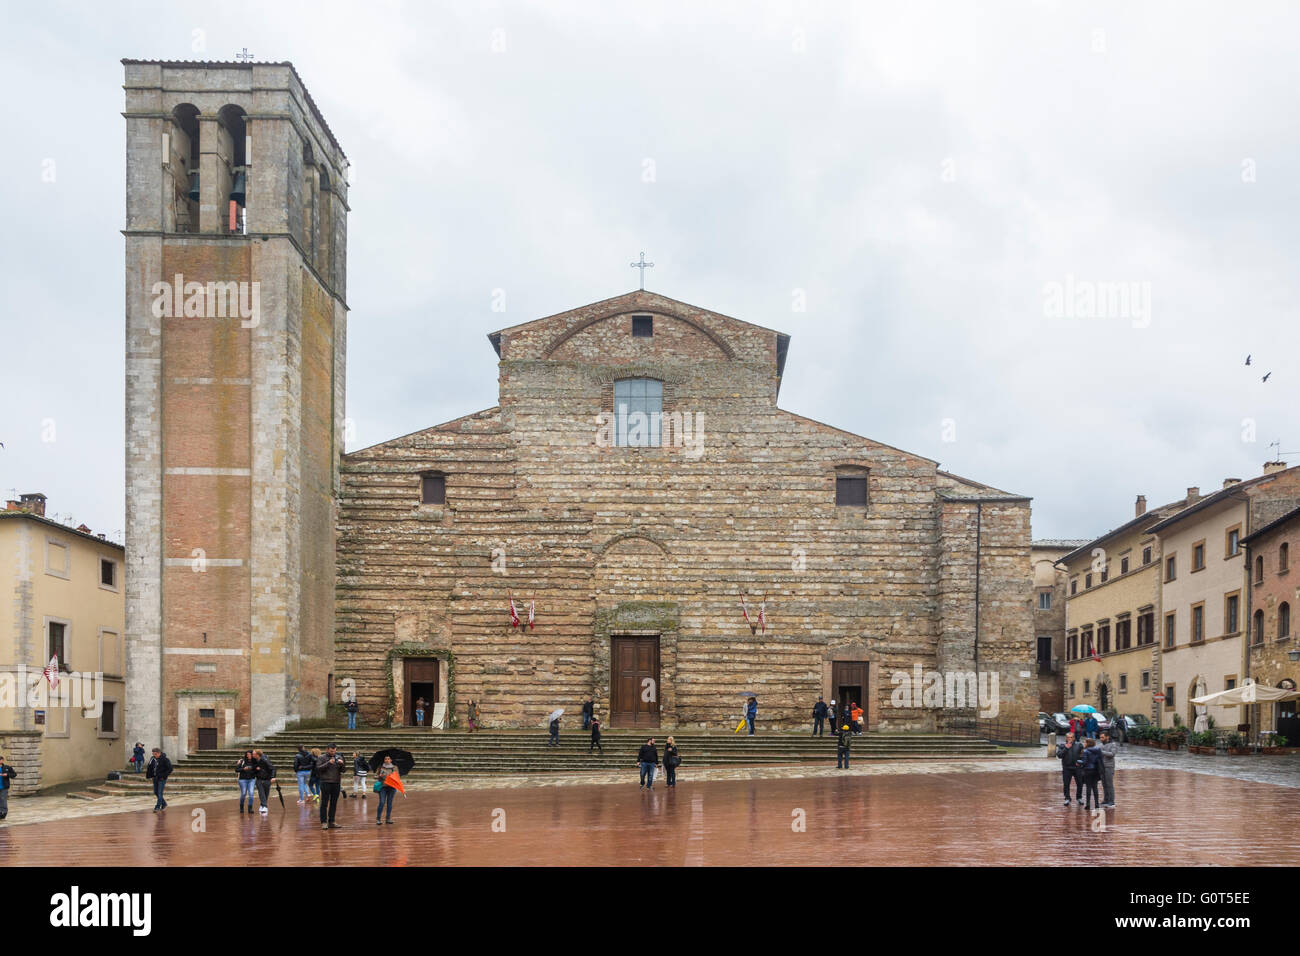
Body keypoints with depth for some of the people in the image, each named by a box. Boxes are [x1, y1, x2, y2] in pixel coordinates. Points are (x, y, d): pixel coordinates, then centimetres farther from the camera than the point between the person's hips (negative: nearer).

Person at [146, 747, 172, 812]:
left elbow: (170, 769, -12)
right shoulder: (153, 759, 2)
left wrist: (164, 776, -15)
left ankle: (157, 807, -4)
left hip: (161, 778, -7)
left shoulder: (165, 760, -14)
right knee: (156, 792, 11)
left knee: (159, 793, -8)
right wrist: (148, 776, 5)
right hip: (155, 778, 7)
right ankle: (164, 804, 28)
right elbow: (149, 768, 13)